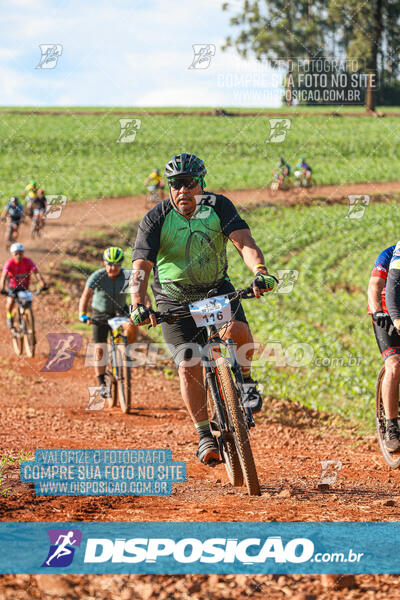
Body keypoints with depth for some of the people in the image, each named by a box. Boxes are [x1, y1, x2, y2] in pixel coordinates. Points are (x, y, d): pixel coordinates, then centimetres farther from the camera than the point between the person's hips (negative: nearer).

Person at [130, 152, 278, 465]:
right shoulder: (155, 220, -15)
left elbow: (244, 241, -25)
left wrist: (260, 271, -45)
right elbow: (141, 267, -22)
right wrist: (138, 304, -41)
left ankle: (245, 380, 3)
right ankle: (204, 435, 1)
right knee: (188, 365, -12)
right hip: (175, 299, -1)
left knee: (238, 331, -28)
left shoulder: (218, 206, -12)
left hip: (216, 288, 1)